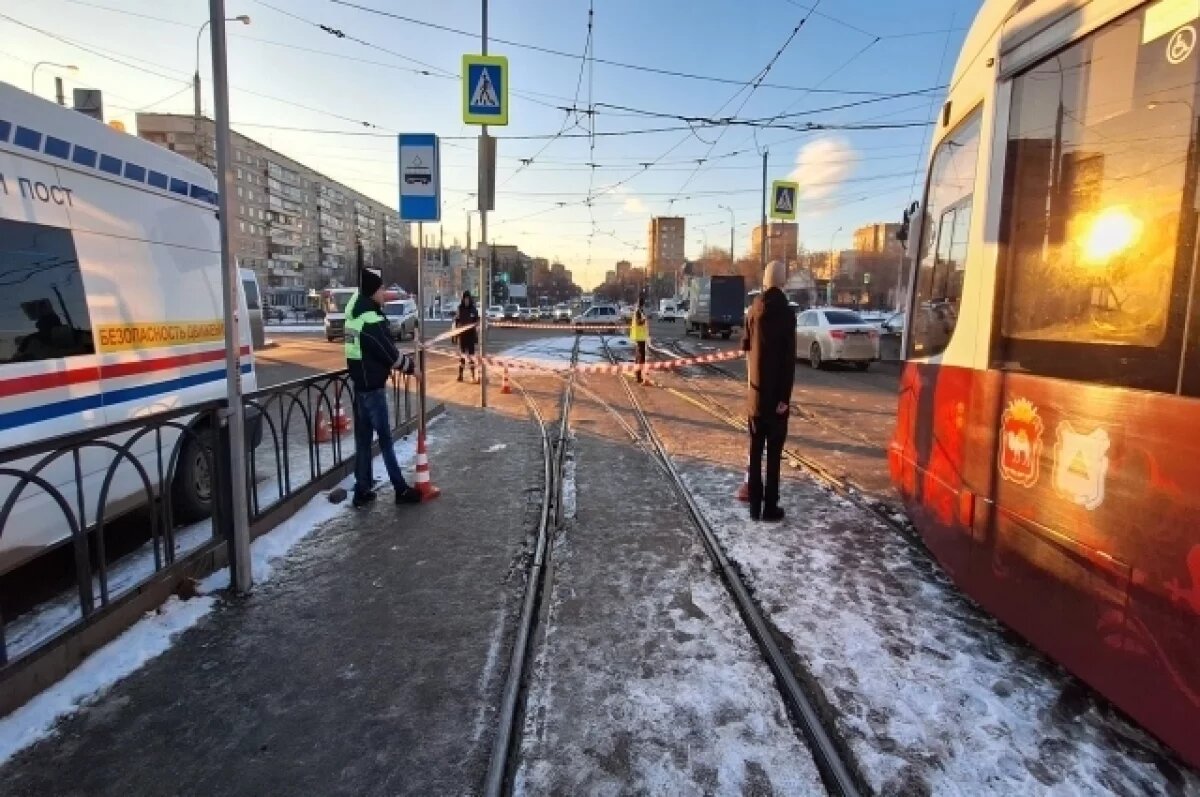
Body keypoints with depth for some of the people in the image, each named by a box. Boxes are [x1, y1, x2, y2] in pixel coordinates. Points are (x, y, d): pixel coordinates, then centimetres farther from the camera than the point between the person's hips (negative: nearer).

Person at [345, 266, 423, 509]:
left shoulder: (356, 309, 10)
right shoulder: (371, 317, -20)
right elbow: (388, 351, -15)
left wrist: (406, 359, 12)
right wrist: (411, 367, 0)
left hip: (359, 383, 9)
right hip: (372, 385, -9)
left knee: (363, 437, 12)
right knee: (385, 437, 1)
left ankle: (362, 490, 19)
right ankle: (401, 489, 11)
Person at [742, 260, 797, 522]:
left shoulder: (754, 309, 5)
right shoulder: (785, 311, -12)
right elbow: (789, 358, -15)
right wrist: (785, 397, -13)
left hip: (755, 392, 5)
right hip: (775, 393, -5)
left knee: (756, 451, 10)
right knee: (773, 452, 2)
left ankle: (755, 505, 14)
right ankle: (769, 507, 7)